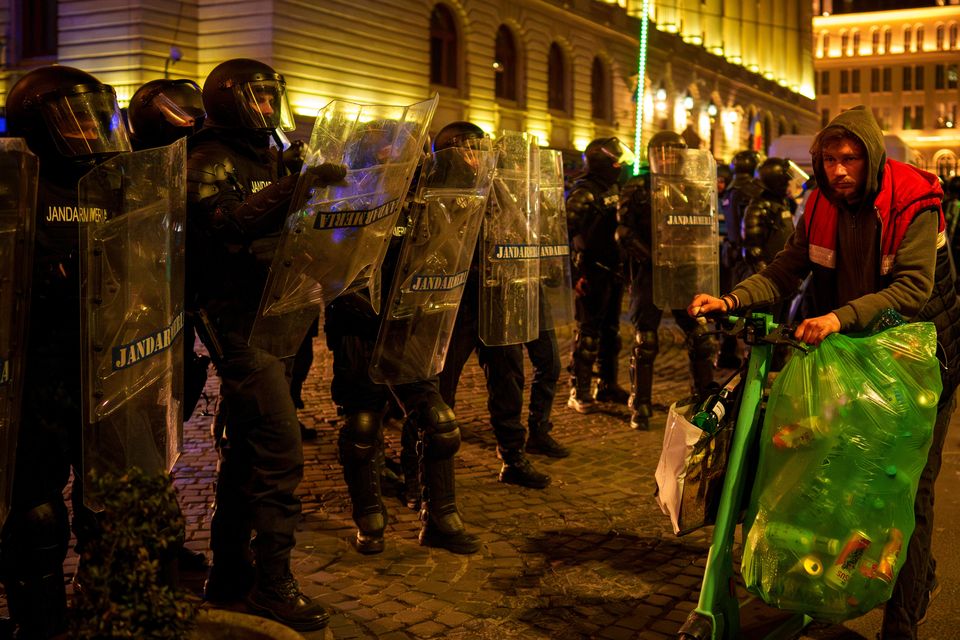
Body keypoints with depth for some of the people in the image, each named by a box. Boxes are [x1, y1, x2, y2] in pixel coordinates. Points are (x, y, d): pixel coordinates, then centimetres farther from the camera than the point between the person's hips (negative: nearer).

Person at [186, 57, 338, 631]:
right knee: (281, 450, -12)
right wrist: (292, 188, -34)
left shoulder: (269, 159, 19)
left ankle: (230, 574, 25)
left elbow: (289, 231, 23)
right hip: (238, 320, -9)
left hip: (274, 318, 9)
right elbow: (226, 227, -26)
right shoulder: (210, 162, -8)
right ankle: (273, 584, -1)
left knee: (248, 449, 14)